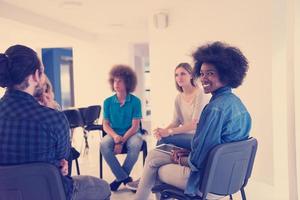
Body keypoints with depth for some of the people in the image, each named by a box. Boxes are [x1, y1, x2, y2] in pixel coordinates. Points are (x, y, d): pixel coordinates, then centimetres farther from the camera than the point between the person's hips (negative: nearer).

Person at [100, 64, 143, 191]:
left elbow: (135, 126, -10)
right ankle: (125, 178, -17)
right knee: (103, 145, -30)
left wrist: (121, 141, -21)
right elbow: (105, 125, 1)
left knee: (135, 145, -35)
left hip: (131, 133, -2)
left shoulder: (135, 101, -6)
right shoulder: (108, 102, 1)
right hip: (114, 134, 2)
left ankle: (120, 178, -12)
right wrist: (115, 136, -20)